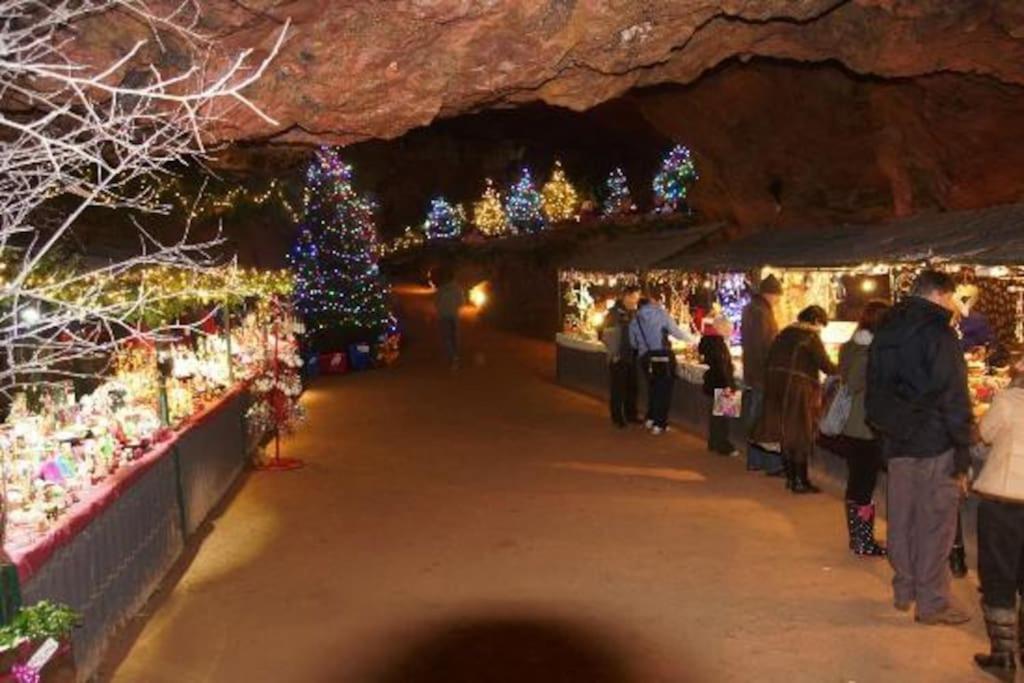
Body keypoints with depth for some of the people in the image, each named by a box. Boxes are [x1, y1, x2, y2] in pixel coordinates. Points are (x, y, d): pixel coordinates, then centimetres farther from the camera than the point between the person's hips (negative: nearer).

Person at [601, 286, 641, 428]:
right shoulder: (614, 313, -10)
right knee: (618, 388, 2)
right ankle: (617, 418, 11)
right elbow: (606, 335, -11)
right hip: (618, 358, -6)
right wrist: (613, 353, -12)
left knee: (632, 387, 11)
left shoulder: (634, 313, 7)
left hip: (632, 356, 6)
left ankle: (631, 414, 24)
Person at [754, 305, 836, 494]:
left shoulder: (785, 333, 12)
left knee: (785, 432, 13)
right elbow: (825, 365, -12)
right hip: (798, 388, -7)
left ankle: (791, 477, 22)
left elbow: (771, 360, 12)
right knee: (800, 434, 2)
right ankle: (800, 481, 5)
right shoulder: (811, 337, -9)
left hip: (777, 386, 7)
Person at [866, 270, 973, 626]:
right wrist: (962, 454, -12)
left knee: (901, 517, 14)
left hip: (897, 443, 7)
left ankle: (904, 590, 25)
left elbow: (875, 392, 16)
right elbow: (954, 398, -16)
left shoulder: (885, 332, 11)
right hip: (935, 443, -7)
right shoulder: (938, 332, -13)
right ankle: (932, 602, 9)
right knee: (935, 523, 2)